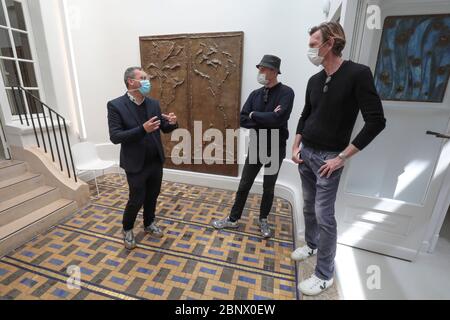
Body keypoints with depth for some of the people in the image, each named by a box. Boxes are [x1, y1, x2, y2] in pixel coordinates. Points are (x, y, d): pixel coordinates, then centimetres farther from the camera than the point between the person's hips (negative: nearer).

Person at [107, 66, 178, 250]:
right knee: (136, 200, 7)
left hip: (156, 162, 5)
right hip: (136, 164, -5)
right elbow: (115, 137, -18)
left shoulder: (153, 103, 3)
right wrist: (142, 129, -29)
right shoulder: (116, 105, -12)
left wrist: (172, 123, -15)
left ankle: (149, 224, 43)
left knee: (152, 196, 19)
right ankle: (127, 229, 36)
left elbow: (163, 128, 8)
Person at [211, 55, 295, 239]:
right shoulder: (255, 94, 3)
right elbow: (243, 120, -5)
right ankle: (233, 219, 27)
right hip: (255, 147, 4)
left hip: (275, 149, -4)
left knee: (268, 188, 13)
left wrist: (254, 115, -14)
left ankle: (263, 220, 35)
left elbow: (278, 119, -28)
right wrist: (266, 120, -19)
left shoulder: (286, 92, -12)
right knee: (244, 185, 11)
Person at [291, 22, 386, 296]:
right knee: (309, 207, 17)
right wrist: (296, 147, 6)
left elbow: (376, 121, -15)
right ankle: (311, 245, 41)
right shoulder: (314, 80, 7)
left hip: (328, 158, -6)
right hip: (306, 154, 6)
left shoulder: (358, 74, -12)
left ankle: (325, 275, 16)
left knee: (324, 215, -2)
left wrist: (342, 157, -17)